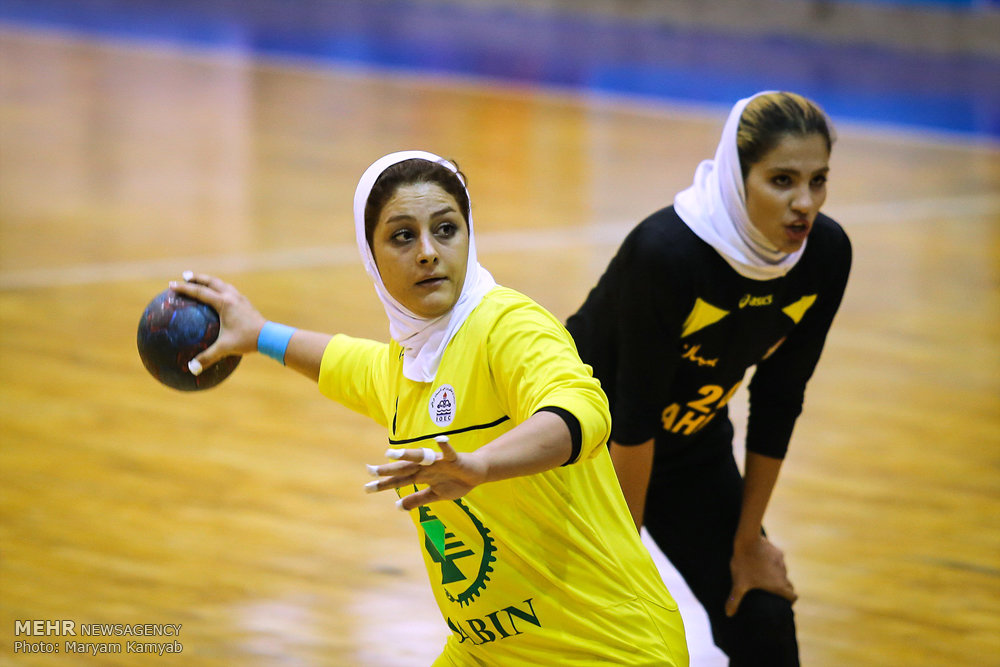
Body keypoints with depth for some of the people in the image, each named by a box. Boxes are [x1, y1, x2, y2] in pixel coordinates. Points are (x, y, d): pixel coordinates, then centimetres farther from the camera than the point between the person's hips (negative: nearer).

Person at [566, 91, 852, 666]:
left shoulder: (826, 254, -19)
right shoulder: (665, 252, -35)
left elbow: (778, 402, -7)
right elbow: (632, 418, -27)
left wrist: (748, 540, -1)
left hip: (694, 444, 5)